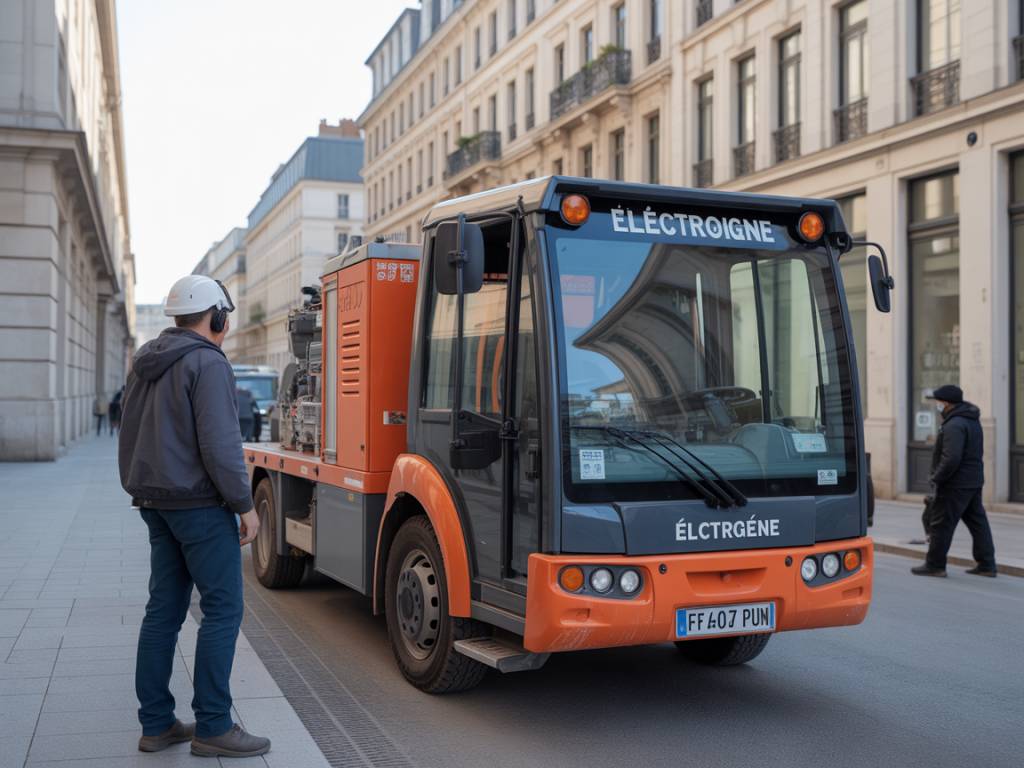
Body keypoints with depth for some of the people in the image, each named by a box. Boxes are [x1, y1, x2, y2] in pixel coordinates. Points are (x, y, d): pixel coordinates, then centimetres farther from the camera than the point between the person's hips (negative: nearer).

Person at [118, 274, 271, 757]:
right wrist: (245, 505, -12)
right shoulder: (207, 363, -13)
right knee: (223, 610, -3)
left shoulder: (145, 364, 14)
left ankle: (156, 724, 15)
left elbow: (130, 435, 19)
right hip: (200, 504, -9)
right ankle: (212, 727, -1)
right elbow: (219, 444, -20)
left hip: (156, 503, 9)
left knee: (164, 610, 11)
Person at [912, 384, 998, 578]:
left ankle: (934, 565, 5)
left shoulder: (955, 425, -20)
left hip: (955, 484, -10)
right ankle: (986, 565, 15)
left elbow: (951, 459, -28)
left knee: (941, 525, -1)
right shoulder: (972, 420, 13)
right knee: (977, 522, 12)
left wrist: (937, 478, -16)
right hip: (974, 482, 10)